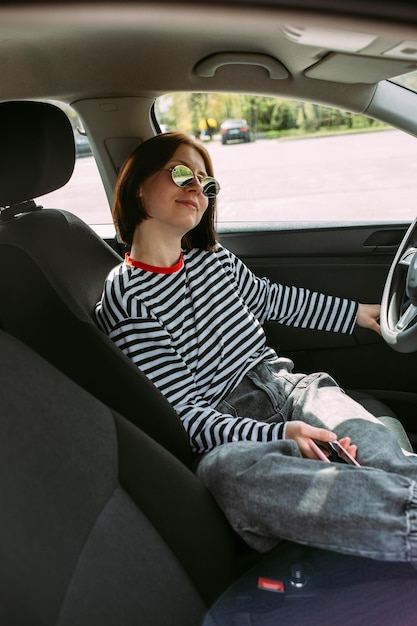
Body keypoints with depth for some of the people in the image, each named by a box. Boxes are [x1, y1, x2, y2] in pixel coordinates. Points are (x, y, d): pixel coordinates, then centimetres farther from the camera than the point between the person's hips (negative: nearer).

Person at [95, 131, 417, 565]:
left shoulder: (213, 259, 10)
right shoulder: (124, 299, -10)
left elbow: (270, 300, 31)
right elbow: (181, 412, -15)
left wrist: (354, 313, 34)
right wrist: (278, 434, -29)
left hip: (281, 383, 7)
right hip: (222, 429, -6)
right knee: (227, 469, -40)